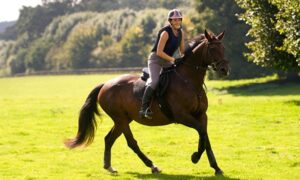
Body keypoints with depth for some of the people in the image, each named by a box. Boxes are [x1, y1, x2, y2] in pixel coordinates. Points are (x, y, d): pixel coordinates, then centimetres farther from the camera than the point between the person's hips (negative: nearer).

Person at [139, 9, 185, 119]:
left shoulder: (181, 32, 3)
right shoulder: (166, 33, -19)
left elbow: (182, 51, 13)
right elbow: (159, 52, -23)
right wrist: (172, 59, -27)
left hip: (168, 61, 8)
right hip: (155, 59, -8)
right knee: (154, 82, -27)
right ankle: (143, 109, -26)